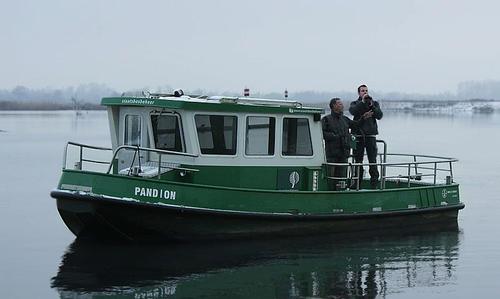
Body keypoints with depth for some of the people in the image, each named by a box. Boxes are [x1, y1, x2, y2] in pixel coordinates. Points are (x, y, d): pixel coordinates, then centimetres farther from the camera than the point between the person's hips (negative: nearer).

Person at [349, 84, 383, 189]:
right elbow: (353, 111, -12)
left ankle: (374, 185, -5)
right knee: (358, 161, 2)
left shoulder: (374, 103, 13)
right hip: (358, 136, 0)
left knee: (373, 161, -6)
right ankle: (357, 184, 7)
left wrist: (371, 106, -14)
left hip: (371, 135, 0)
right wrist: (362, 102, -17)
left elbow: (379, 115, -2)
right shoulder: (355, 104, 11)